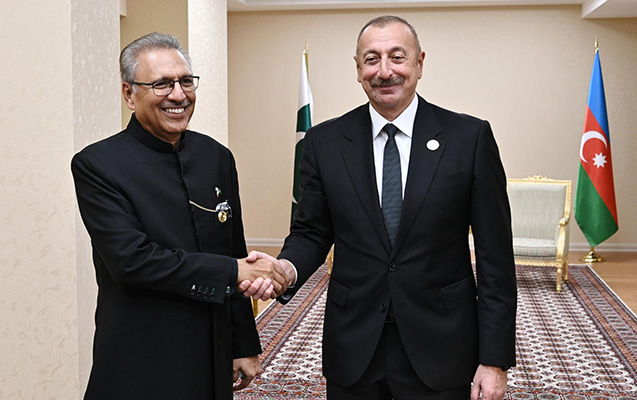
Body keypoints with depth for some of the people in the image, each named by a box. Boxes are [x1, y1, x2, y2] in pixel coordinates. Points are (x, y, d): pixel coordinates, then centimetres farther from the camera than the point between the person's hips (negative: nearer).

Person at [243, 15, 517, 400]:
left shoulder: (470, 137, -6)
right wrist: (288, 269, -17)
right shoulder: (325, 142, 1)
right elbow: (312, 232, 6)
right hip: (352, 352, 2)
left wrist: (495, 360, -7)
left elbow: (495, 256, -5)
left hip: (440, 351, -1)